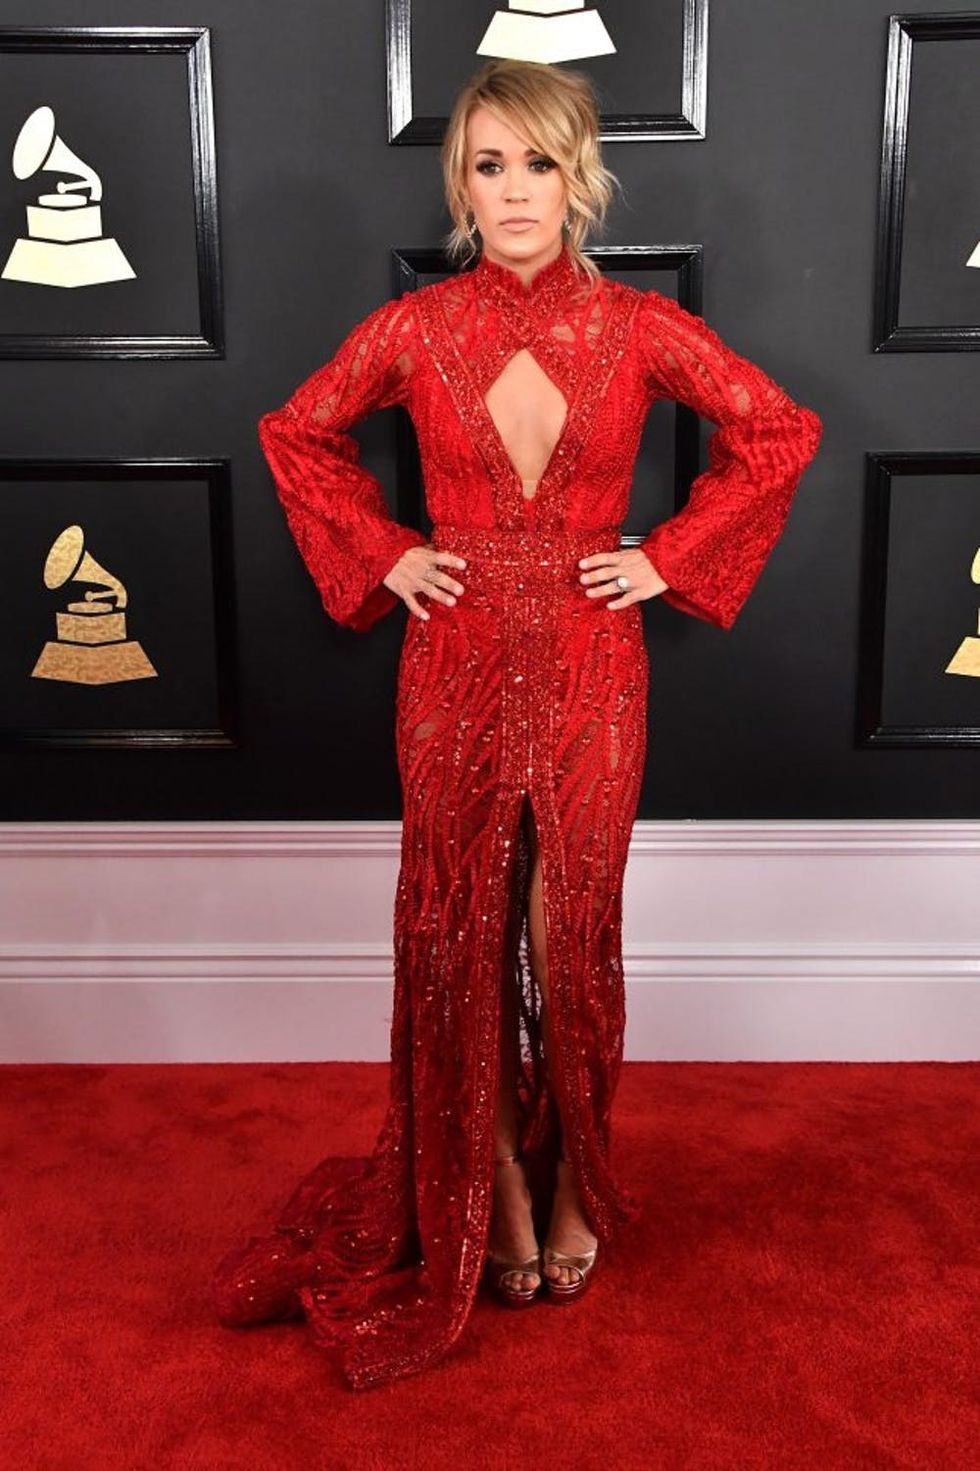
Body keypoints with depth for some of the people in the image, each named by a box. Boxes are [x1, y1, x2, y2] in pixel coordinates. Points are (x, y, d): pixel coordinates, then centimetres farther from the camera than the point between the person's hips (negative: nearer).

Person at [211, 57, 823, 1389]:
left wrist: (673, 556, 1)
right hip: (456, 667, 1)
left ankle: (572, 1190, 31)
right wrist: (382, 555, 3)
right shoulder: (413, 329, -1)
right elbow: (298, 434, 13)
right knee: (462, 938, 7)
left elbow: (781, 433, 7)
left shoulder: (642, 330, -3)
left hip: (590, 669, 0)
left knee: (571, 938, 8)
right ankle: (492, 1196, 27)